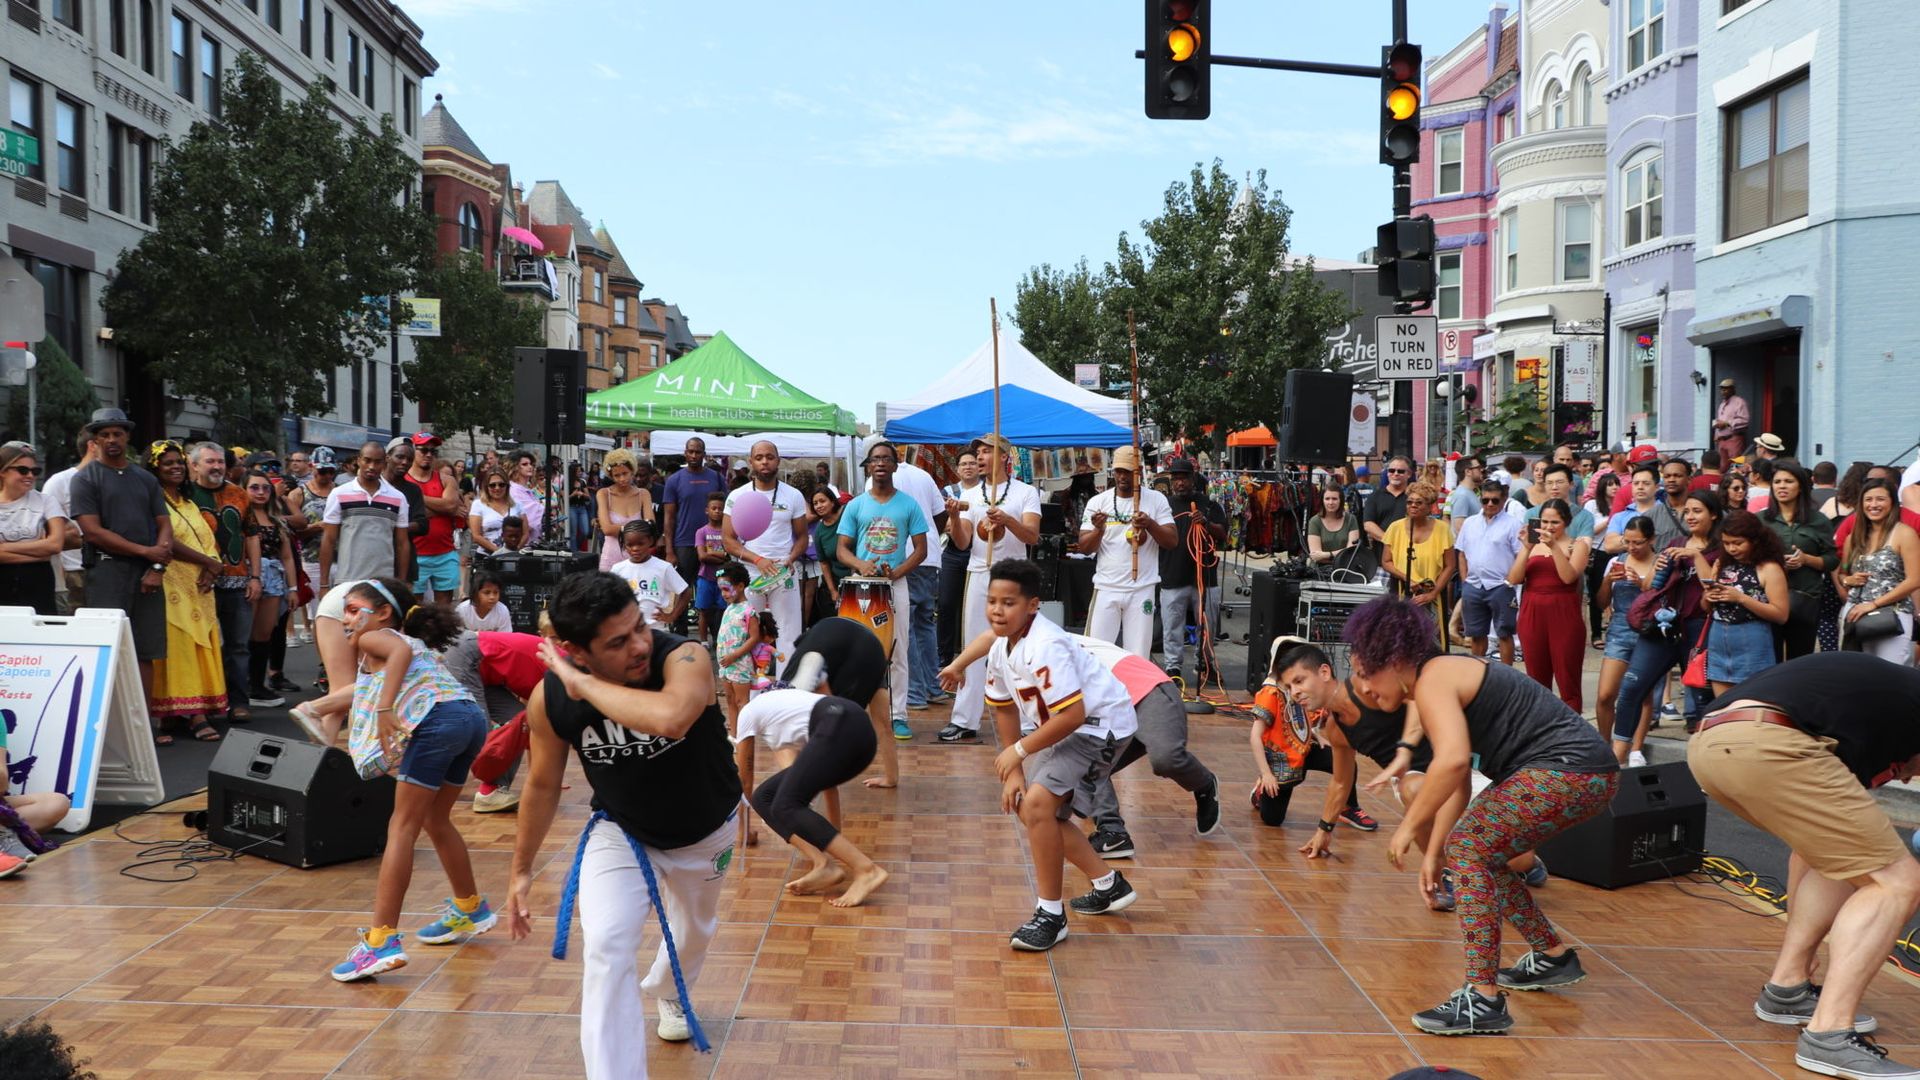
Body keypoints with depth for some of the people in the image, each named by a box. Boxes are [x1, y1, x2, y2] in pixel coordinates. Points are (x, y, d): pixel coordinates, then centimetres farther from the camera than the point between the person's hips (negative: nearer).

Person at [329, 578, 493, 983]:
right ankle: (470, 909, 40)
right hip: (471, 717, 8)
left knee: (403, 827, -9)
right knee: (435, 819, 26)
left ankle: (382, 941, -15)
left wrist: (385, 708, -21)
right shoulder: (415, 642, 36)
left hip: (437, 718, -8)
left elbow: (400, 651, -11)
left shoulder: (373, 638, 12)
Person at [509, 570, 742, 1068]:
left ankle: (668, 993, 61)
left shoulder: (684, 658, -38)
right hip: (620, 831, 0)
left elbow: (670, 718, -62)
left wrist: (584, 685, -50)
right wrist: (522, 870, 1)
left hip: (705, 831, 0)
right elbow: (543, 786, -8)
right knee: (607, 947, -22)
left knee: (693, 933, 26)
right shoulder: (549, 699, -27)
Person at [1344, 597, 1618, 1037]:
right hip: (1576, 771, 11)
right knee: (1480, 852, 18)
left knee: (1468, 848, -14)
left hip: (1571, 771, -11)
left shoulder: (1432, 680, -13)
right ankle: (1553, 958, 32)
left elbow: (1453, 761, -31)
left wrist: (1408, 827, -21)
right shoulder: (1442, 677, 17)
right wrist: (1432, 854, 14)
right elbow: (1453, 785, 17)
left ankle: (1484, 1000, -18)